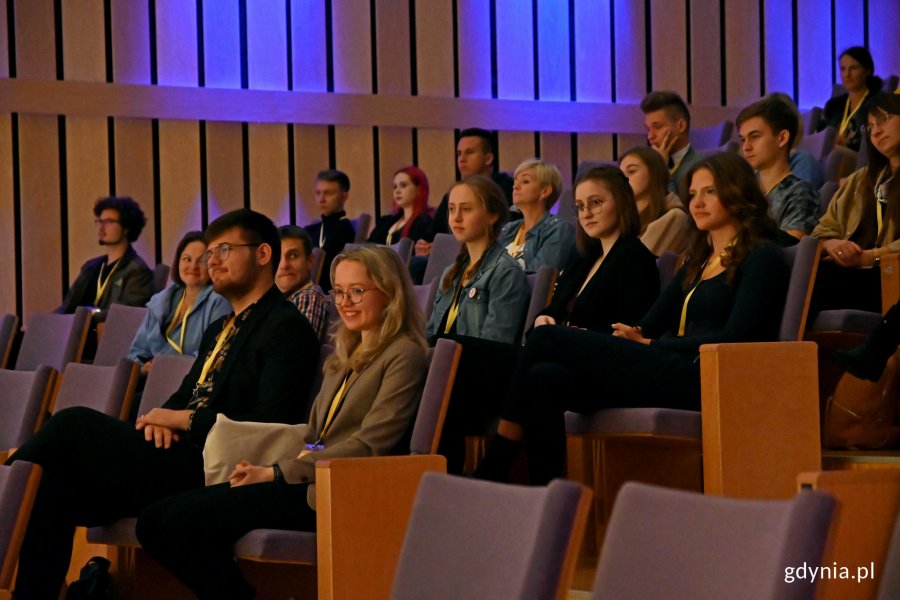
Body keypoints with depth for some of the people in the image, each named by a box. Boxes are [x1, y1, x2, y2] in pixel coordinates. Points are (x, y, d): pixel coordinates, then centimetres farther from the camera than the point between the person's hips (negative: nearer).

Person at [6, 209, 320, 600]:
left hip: (209, 471, -8)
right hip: (181, 457, 8)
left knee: (73, 425, -18)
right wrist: (162, 419, 0)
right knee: (53, 487, -15)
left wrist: (184, 420, -9)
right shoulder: (218, 332, 27)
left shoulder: (287, 328, -3)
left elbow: (271, 422, -14)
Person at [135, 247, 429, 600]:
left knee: (186, 518, -24)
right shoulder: (344, 357, 24)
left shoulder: (403, 356, -3)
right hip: (306, 480, 9)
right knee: (154, 521, -8)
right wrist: (264, 471, 0)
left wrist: (277, 473, -13)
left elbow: (369, 445, -12)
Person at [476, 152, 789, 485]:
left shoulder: (762, 258, 3)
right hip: (667, 374, 8)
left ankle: (493, 468, -14)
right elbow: (648, 325, 18)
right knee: (544, 379, -19)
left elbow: (734, 338, -9)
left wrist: (652, 344, -9)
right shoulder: (699, 261, 27)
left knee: (547, 339, -15)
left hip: (697, 380, -8)